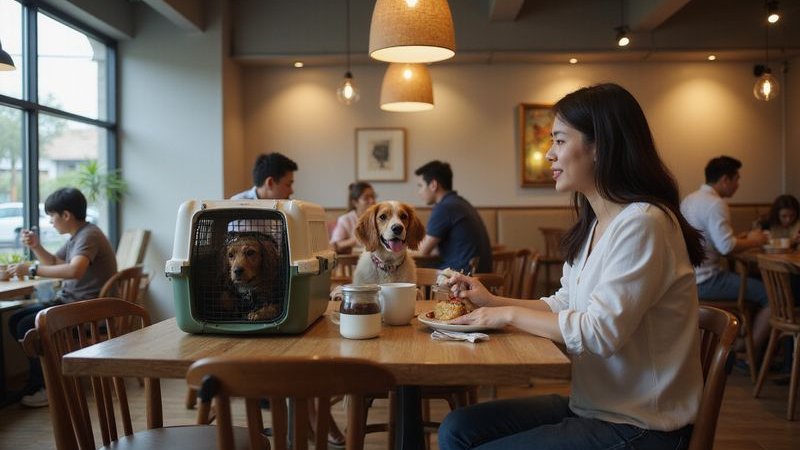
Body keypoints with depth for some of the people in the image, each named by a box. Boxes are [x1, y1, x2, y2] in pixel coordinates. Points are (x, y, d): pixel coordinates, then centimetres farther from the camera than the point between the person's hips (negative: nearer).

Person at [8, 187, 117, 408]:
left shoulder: (89, 235, -17)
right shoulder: (76, 236, 13)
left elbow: (75, 270, -35)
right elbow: (54, 262, 27)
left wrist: (32, 269, -29)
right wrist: (36, 246, 8)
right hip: (69, 301, 10)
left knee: (27, 326, -17)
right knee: (15, 320, 6)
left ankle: (45, 387, -3)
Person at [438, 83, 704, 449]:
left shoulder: (641, 224, -21)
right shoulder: (594, 224, 10)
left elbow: (600, 332, -25)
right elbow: (563, 306, 16)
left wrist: (510, 315, -13)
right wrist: (493, 302, 5)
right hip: (591, 405, 8)